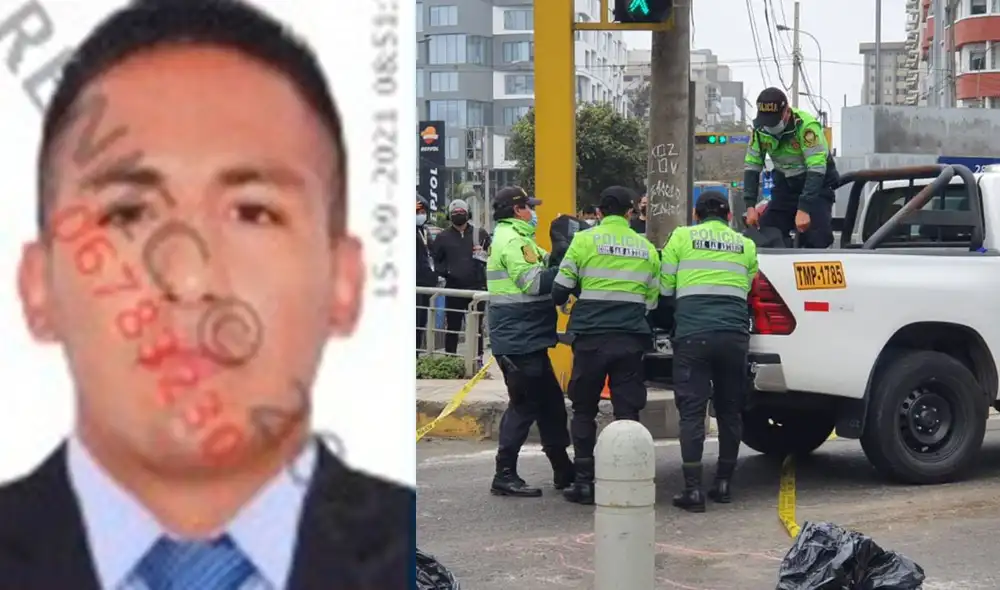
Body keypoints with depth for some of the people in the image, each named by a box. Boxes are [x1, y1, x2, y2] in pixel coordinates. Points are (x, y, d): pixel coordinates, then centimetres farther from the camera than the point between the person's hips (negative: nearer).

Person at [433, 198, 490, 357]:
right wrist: (446, 272, -10)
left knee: (477, 327, 6)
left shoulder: (480, 234, 8)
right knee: (452, 327, 4)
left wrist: (484, 255, -9)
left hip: (476, 288, 0)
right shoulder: (443, 237, 7)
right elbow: (436, 261, 8)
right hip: (453, 289, 0)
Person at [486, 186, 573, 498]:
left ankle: (563, 469, 25)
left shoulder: (518, 238, 19)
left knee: (550, 401, 16)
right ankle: (505, 475, -1)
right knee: (524, 404, -6)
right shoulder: (512, 240, -15)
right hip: (518, 339, -11)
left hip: (526, 338, 11)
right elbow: (533, 282, -22)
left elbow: (543, 264, 15)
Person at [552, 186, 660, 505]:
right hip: (631, 340, 2)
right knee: (627, 412, 5)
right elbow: (651, 302, 10)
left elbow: (559, 292, -1)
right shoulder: (646, 248, 9)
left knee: (584, 412, 10)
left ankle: (584, 482, 9)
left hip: (590, 338, -2)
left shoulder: (585, 240, -1)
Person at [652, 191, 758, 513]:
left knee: (692, 411, -2)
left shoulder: (681, 238, 8)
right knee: (730, 410, 14)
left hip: (692, 333, -2)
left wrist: (670, 320, 27)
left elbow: (664, 291, 9)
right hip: (734, 334, 3)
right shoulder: (745, 245, 16)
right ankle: (723, 483, 19)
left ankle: (693, 489, -8)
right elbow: (747, 290, 14)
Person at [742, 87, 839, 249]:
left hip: (817, 182, -5)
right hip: (786, 183, 5)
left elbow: (816, 170, -32)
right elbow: (751, 166, -4)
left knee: (816, 240, -21)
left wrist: (803, 208, -37)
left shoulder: (806, 125, -29)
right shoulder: (760, 128, -11)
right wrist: (750, 205, -14)